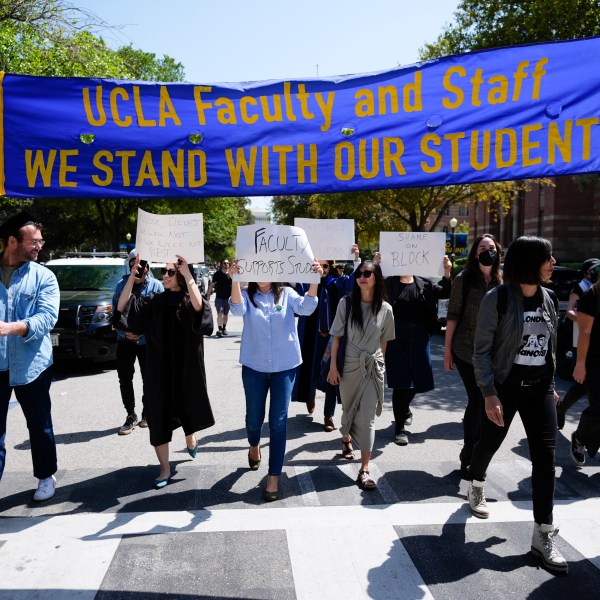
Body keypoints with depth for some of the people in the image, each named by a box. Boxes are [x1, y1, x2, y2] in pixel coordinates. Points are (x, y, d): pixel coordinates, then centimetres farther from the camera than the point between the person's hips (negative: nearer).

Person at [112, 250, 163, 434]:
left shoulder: (156, 285, -4)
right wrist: (124, 331, -11)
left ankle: (147, 413, 26)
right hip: (125, 340, 2)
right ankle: (131, 416, 16)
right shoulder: (122, 285, 4)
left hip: (148, 341, -2)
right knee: (124, 378, 2)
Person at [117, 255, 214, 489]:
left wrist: (187, 274, -31)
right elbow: (121, 309, -8)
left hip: (186, 370, -2)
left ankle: (190, 438, 52)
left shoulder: (192, 302, -6)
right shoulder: (154, 302, 2)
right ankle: (165, 468, 17)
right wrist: (132, 275, -16)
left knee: (186, 410, 18)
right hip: (158, 371, 2)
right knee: (159, 419, 3)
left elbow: (199, 306, -31)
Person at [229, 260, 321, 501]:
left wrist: (315, 280, -34)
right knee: (254, 417, 13)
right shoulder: (247, 296, -2)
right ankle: (254, 446, 49)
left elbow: (306, 307, -18)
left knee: (278, 422, 1)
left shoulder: (286, 294, -1)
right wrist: (235, 279, -40)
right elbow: (237, 309, -24)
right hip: (254, 367, 1)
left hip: (284, 367, -1)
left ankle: (274, 476, 12)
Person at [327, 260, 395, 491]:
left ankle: (364, 470, -2)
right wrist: (333, 366, -5)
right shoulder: (346, 304, -5)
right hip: (349, 366, 1)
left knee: (367, 416, -5)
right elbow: (337, 337, -3)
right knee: (349, 409, 18)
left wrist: (377, 361, 9)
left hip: (373, 367, 0)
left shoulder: (385, 309, -3)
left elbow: (384, 340, 7)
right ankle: (346, 439, 50)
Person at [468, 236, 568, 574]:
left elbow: (551, 346, 14)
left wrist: (552, 385, 15)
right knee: (489, 443, 15)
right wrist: (489, 393, -18)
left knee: (546, 455, -2)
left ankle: (544, 535, 8)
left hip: (539, 388, 4)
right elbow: (482, 351, -13)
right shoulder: (498, 299, -13)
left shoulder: (549, 299, 4)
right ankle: (477, 488, 46)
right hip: (504, 387, -4)